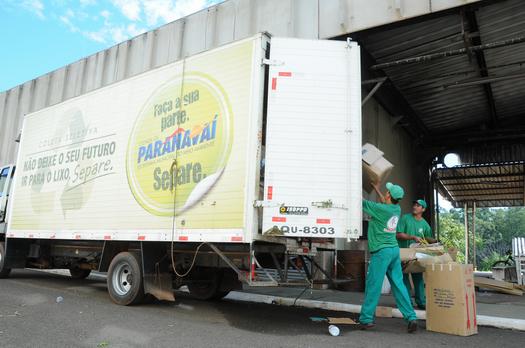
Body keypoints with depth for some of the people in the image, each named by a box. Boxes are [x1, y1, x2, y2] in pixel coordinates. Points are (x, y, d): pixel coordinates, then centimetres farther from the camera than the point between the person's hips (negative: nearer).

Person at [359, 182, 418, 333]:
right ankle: (411, 318, 9)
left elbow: (362, 203, -5)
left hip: (381, 251, -7)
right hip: (394, 250, 7)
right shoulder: (397, 209, 8)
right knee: (399, 285, 10)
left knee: (373, 286, -2)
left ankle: (366, 319, 5)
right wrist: (376, 189, 42)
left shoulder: (379, 209, -14)